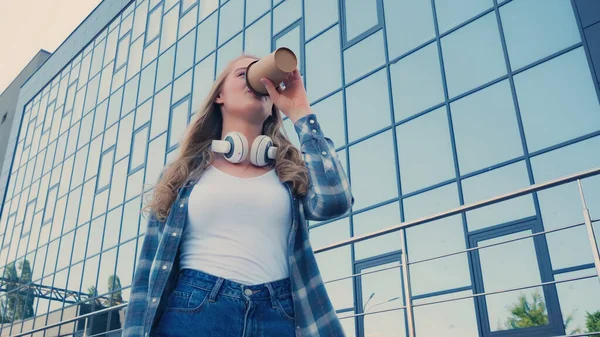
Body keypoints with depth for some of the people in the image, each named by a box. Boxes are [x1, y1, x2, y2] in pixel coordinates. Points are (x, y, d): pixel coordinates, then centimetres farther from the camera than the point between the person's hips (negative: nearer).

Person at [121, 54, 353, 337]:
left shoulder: (291, 170, 11)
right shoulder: (183, 172, 11)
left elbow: (333, 201, -10)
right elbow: (151, 266, 8)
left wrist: (299, 112, -1)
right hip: (192, 312, 0)